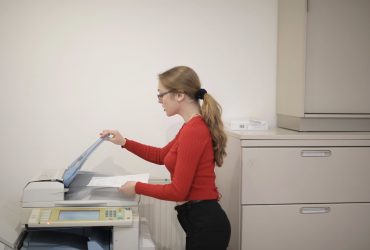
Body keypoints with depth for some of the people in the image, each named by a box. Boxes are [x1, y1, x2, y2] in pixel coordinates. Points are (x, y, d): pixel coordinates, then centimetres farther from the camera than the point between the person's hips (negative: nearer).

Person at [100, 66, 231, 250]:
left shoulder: (192, 130, -21)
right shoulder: (194, 126, 11)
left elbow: (177, 191, -20)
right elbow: (161, 156, 25)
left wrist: (137, 187, -7)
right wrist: (124, 142, 19)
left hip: (205, 223, -10)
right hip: (202, 220, 10)